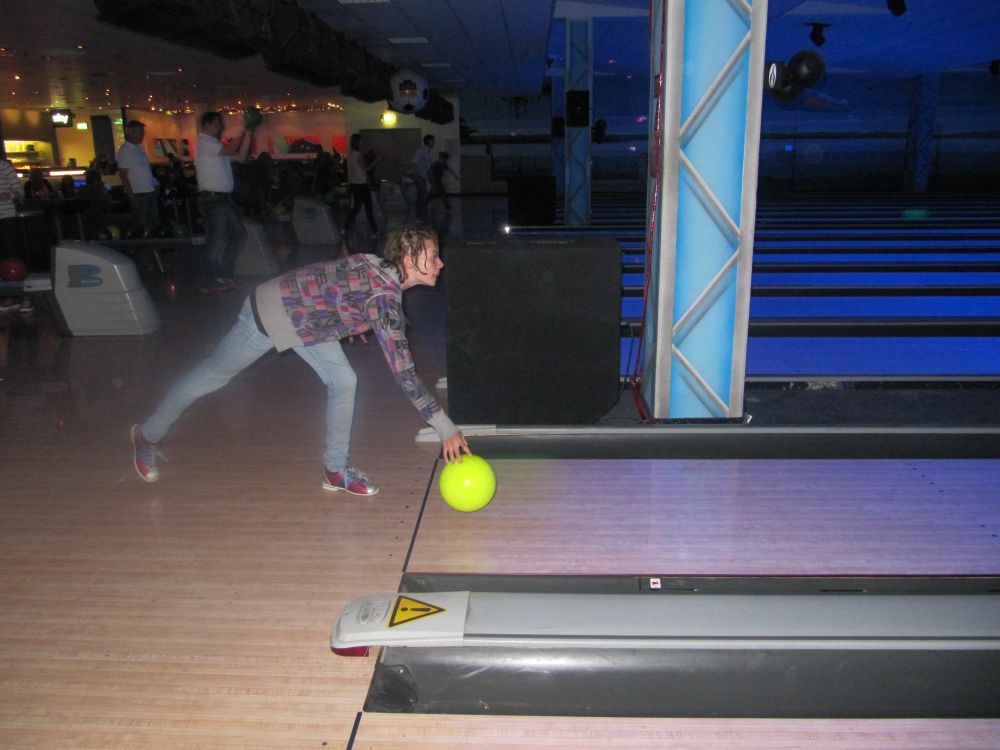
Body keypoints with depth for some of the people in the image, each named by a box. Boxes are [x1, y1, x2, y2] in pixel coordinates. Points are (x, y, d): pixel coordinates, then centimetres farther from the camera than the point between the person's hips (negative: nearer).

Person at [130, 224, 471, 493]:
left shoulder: (382, 268, -7)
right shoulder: (384, 296, -33)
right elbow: (403, 371, -36)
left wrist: (354, 320, 30)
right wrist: (445, 427, -34)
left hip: (302, 317, 8)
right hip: (271, 314, -8)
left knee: (343, 380, 1)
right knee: (211, 376, 12)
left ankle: (336, 468, 14)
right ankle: (148, 435, 36)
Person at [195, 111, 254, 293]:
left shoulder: (216, 145, 18)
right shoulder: (205, 143, -10)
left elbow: (241, 157, 13)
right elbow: (230, 150, -21)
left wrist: (248, 134, 5)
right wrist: (244, 130, -9)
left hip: (224, 198, 10)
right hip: (212, 199, -10)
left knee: (238, 233, 14)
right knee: (216, 241, -5)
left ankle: (225, 274, 21)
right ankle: (209, 282, 5)